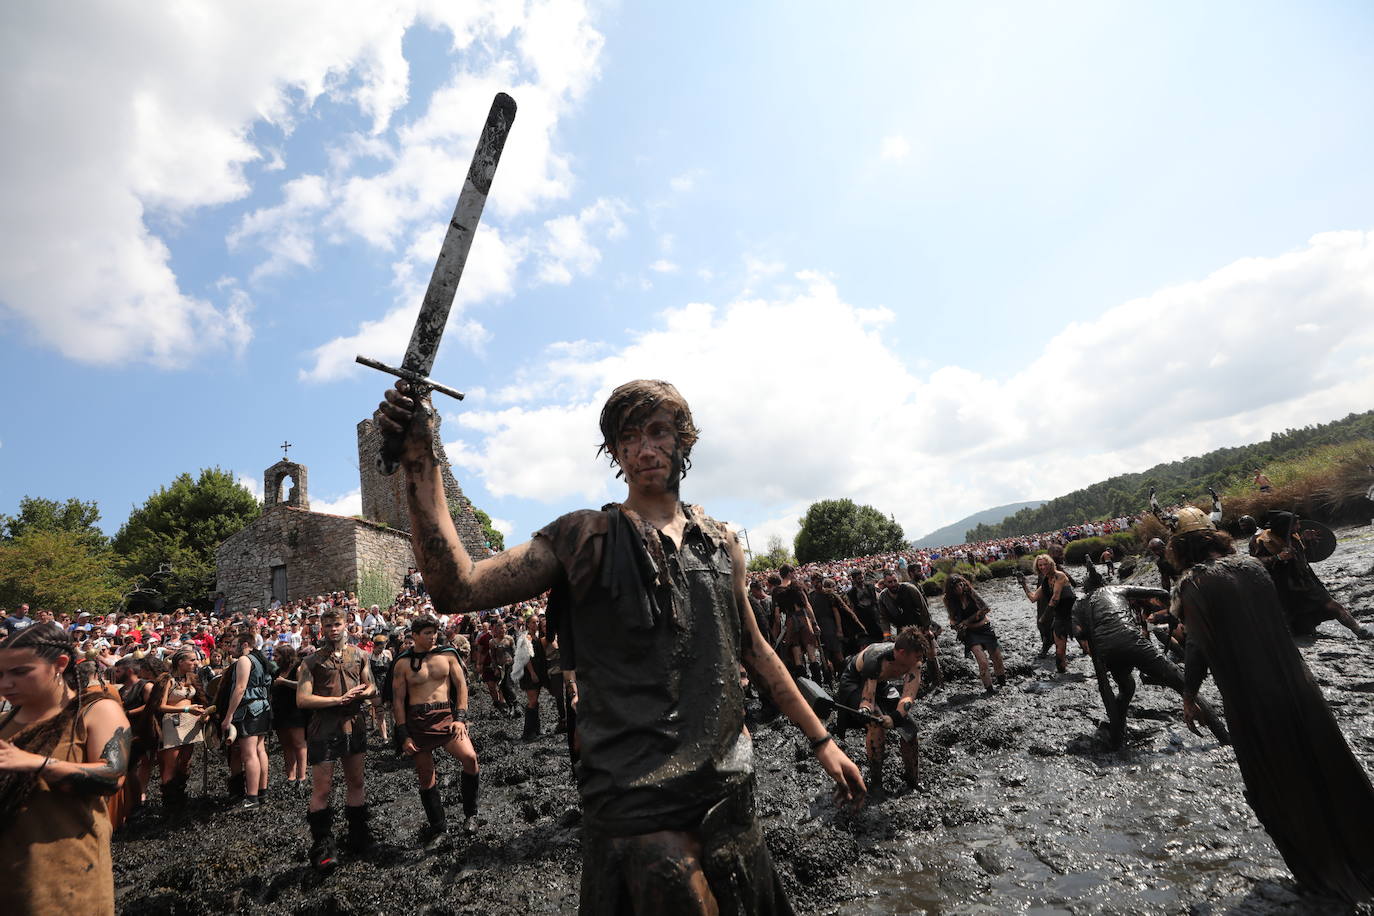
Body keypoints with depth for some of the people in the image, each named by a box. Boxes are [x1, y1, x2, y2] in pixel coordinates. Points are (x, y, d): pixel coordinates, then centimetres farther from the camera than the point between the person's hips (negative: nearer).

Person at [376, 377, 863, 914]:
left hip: (728, 795, 5)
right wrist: (421, 464, -25)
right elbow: (457, 588, -17)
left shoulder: (720, 543, 5)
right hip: (637, 807, -4)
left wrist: (821, 740, 16)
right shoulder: (587, 540, -7)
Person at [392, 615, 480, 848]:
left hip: (446, 716, 0)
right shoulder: (402, 664, 3)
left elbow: (461, 685, 4)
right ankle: (438, 826, 27)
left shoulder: (447, 655, 4)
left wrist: (460, 718, -6)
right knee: (425, 776, 8)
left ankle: (470, 813, 4)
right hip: (417, 721, 1)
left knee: (470, 757, -18)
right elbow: (398, 700, 4)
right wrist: (404, 735, -2)